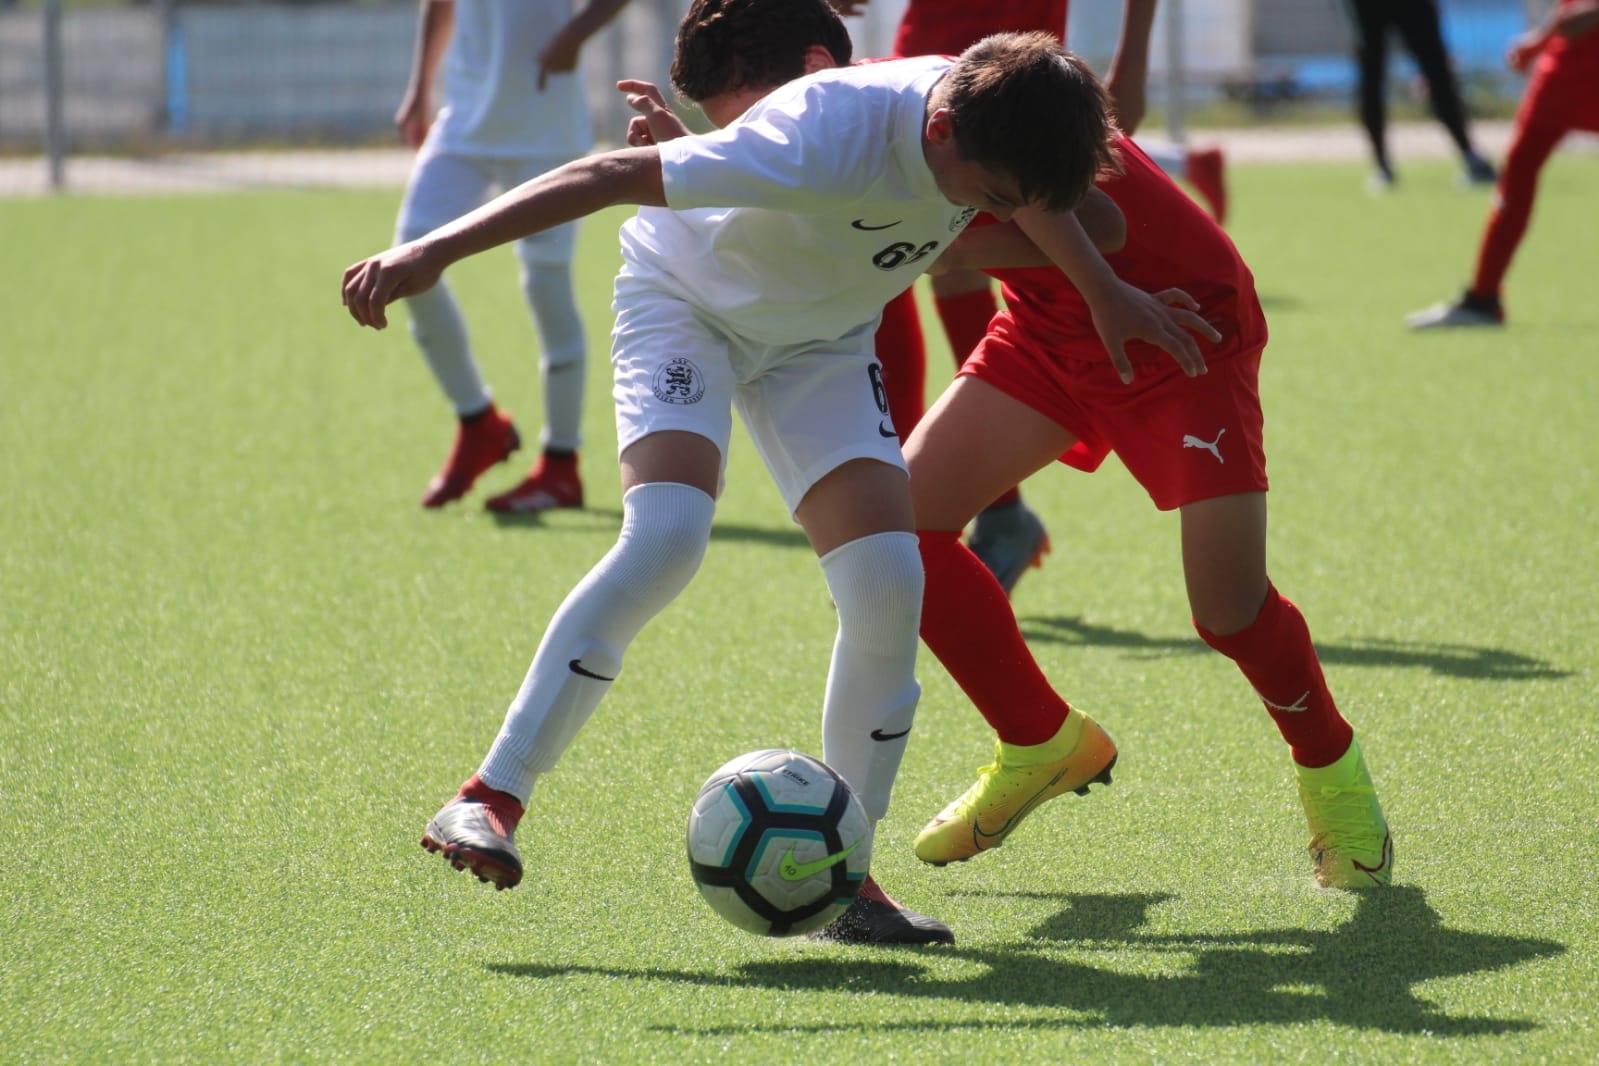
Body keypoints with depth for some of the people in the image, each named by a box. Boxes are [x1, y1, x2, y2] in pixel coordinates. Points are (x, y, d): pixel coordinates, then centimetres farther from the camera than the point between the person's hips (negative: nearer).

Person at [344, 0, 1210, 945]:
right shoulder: (825, 141, -40)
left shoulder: (991, 118, -20)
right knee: (666, 534, -30)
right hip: (688, 300, -6)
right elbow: (612, 175, -38)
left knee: (889, 582, -11)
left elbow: (1035, 196, 8)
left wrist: (1107, 292, 22)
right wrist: (432, 252, -40)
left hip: (821, 338, 6)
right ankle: (489, 801, -23)